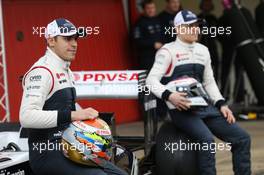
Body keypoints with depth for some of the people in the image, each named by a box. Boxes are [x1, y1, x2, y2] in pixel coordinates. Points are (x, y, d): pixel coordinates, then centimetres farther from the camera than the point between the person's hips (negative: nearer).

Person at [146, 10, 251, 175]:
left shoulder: (203, 50, 17)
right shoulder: (168, 51, -3)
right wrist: (169, 95, -28)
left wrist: (221, 104, 6)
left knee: (242, 138, -3)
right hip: (181, 109, -7)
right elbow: (152, 80, -10)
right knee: (207, 140, -32)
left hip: (205, 107, 7)